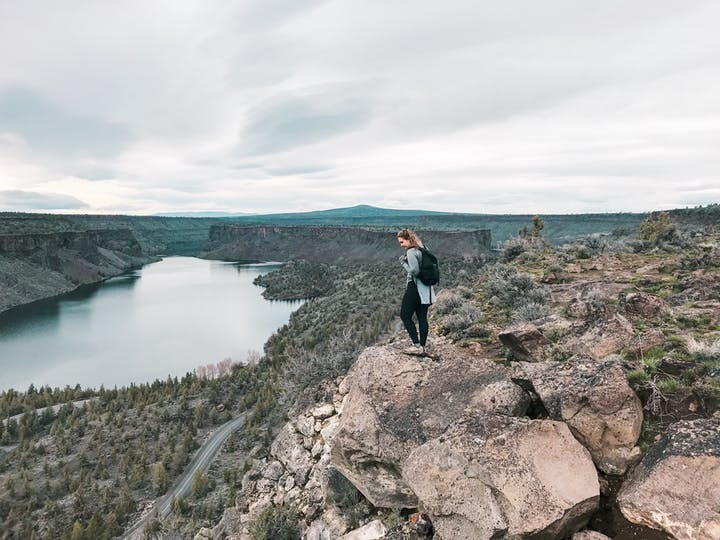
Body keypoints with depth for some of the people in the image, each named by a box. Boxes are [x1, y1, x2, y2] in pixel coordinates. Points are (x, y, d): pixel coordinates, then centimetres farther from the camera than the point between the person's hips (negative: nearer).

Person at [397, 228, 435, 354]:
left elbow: (414, 271, -23)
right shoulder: (422, 249, 11)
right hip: (426, 289, 9)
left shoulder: (411, 252, -15)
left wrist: (404, 263, -9)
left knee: (405, 316, 1)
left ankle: (417, 345, -3)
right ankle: (424, 346, 16)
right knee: (422, 317, 11)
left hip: (415, 287, -9)